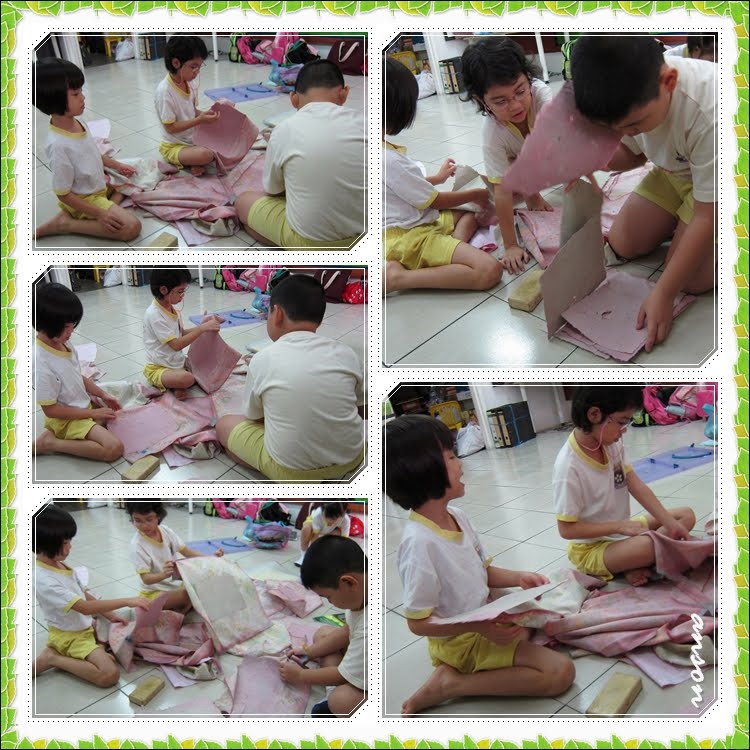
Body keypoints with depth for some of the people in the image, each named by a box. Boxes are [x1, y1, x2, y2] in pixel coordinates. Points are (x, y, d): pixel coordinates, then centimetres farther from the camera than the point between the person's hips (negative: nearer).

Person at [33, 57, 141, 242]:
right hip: (85, 199, -9)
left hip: (99, 185, 9)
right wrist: (99, 214, -26)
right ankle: (65, 223, -11)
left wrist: (116, 165, 11)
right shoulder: (59, 146, -33)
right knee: (131, 227, -21)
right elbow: (63, 194, -26)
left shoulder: (77, 123, -8)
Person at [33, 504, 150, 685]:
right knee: (110, 675, -25)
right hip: (70, 637, -9)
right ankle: (52, 659, -8)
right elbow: (84, 607, -30)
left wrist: (111, 616, -2)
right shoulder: (43, 580, -27)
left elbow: (87, 596, 10)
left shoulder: (61, 565, 0)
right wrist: (127, 601, -30)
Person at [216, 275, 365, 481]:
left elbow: (255, 417, 7)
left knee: (224, 424, 21)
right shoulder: (345, 353, -3)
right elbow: (363, 410, 11)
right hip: (351, 459, 4)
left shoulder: (263, 359, -9)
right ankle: (330, 474, 12)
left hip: (290, 468, -4)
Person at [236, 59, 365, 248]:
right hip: (363, 235, 4)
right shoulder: (362, 124, -4)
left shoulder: (285, 130, -10)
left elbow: (273, 191, 6)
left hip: (309, 240, -4)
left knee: (243, 201, 22)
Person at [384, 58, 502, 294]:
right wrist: (476, 194, 6)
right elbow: (435, 201, -11)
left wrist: (437, 178, 38)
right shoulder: (389, 160, -24)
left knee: (468, 215, 28)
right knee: (489, 270, -22)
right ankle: (397, 277, -18)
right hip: (410, 238, -11)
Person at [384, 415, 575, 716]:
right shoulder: (419, 543, -29)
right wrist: (480, 627, -32)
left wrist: (518, 578, -6)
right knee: (561, 672, -16)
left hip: (486, 618, 9)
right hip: (462, 641, -9)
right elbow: (417, 622, -24)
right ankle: (451, 683, -10)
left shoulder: (457, 517, -2)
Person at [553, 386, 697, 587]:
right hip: (591, 549, -9)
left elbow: (636, 486, -2)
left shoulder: (612, 444, -6)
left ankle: (636, 564, -9)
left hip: (621, 531, 9)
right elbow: (566, 529, -21)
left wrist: (670, 523, -11)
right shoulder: (569, 467, -27)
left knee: (686, 516, 5)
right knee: (647, 545, -36)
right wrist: (620, 526, -22)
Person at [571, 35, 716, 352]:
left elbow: (707, 219, -32)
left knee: (691, 278, -17)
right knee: (622, 244, 0)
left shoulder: (710, 114, -41)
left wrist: (663, 295, -29)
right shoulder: (629, 93, -21)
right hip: (675, 169, 6)